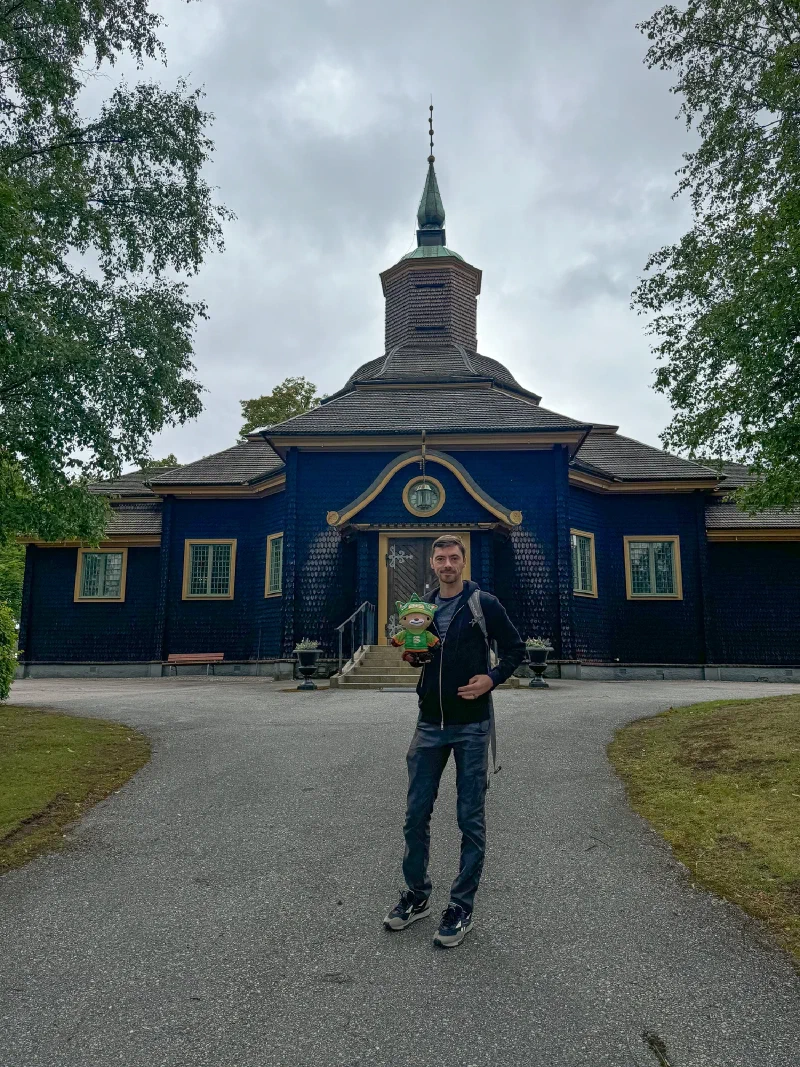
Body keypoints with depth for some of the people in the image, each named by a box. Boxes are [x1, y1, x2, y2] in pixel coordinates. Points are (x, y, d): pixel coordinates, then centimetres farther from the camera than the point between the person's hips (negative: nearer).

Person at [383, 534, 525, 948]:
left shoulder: (484, 603, -4)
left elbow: (515, 648, 2)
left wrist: (492, 678, -14)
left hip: (471, 726, -4)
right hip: (430, 725, 4)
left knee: (471, 819, 5)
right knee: (416, 815, 10)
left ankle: (461, 908, 19)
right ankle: (417, 896, 29)